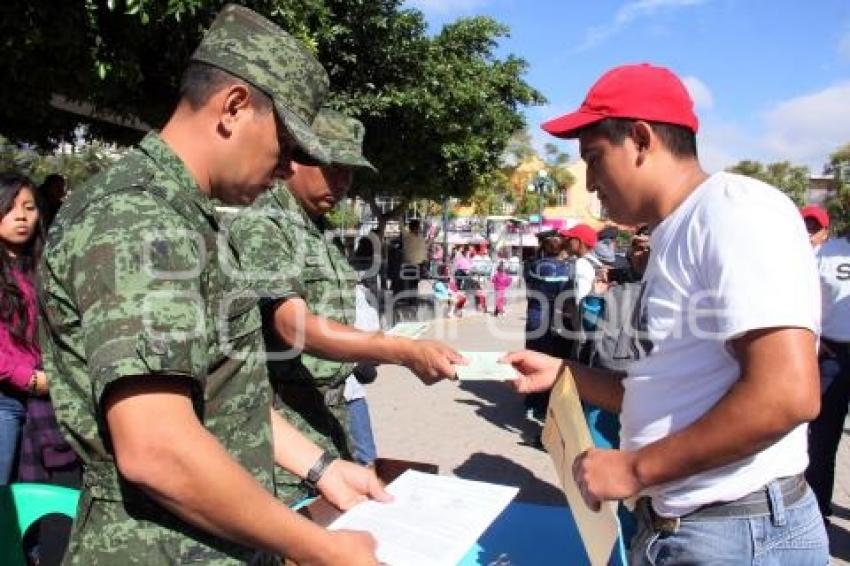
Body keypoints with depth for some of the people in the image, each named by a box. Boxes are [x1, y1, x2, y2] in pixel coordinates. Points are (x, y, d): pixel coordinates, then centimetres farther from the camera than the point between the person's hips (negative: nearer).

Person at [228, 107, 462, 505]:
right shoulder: (260, 226, -14)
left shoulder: (319, 231, 13)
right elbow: (294, 327, -26)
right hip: (282, 420, -8)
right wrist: (405, 351, -34)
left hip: (330, 414, 8)